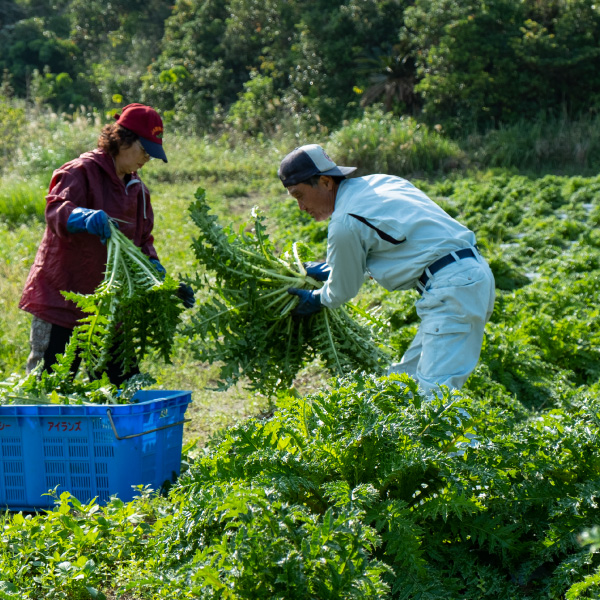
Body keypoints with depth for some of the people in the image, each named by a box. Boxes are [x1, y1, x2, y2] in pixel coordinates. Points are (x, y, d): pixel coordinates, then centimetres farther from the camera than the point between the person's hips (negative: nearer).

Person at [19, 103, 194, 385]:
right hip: (61, 303, -7)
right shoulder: (82, 171, -9)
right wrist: (85, 217, -48)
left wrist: (162, 278, 3)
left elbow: (142, 243, 20)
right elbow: (55, 210, -26)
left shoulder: (137, 189, 15)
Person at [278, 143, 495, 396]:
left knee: (434, 391, -17)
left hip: (453, 289, -10)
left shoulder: (345, 223, -11)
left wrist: (317, 300, 25)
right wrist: (328, 269, 37)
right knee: (406, 378, 12)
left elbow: (345, 290, 4)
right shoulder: (377, 182, 16)